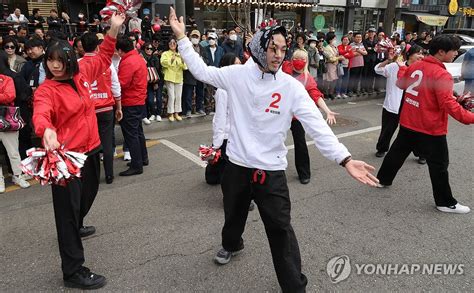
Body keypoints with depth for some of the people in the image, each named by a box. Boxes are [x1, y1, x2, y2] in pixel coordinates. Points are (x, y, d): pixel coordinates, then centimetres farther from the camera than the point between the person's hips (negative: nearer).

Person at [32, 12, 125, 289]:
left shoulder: (81, 75, 4)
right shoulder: (46, 90, -13)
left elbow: (103, 60, 17)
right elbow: (41, 114, -32)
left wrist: (114, 29, 9)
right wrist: (47, 130, -55)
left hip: (91, 151, 7)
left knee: (87, 197, 26)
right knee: (68, 210, 0)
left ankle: (76, 228, 57)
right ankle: (73, 271, 10)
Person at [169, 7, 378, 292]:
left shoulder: (292, 87, -13)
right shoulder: (238, 75, -7)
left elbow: (317, 126, -19)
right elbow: (201, 70, 5)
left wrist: (346, 159, -29)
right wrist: (182, 37, 4)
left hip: (271, 171, -2)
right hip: (237, 165, 3)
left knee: (281, 231, 2)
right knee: (234, 215, 27)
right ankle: (232, 244, 60)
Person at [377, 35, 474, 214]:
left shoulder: (415, 66, 2)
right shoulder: (442, 75, -21)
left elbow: (401, 84, 19)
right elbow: (448, 104, -27)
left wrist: (401, 68, 37)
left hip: (408, 123, 7)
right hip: (430, 129, -7)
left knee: (397, 152, 23)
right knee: (439, 165, 5)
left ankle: (382, 179, 37)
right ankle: (445, 203, 15)